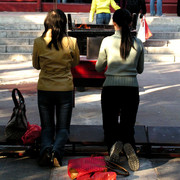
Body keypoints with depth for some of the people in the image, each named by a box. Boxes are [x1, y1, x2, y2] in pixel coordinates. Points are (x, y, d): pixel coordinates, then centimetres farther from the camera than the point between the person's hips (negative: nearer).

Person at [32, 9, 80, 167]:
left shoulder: (39, 42, -8)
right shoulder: (71, 42, -9)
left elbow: (36, 65, 7)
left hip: (44, 90, 1)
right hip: (65, 89, 0)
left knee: (47, 127, 15)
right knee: (63, 127, 11)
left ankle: (46, 149, -15)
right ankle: (57, 150, -18)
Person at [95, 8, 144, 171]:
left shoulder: (107, 41, -4)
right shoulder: (138, 43, 3)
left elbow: (99, 68, 6)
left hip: (111, 88, -1)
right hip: (132, 88, 2)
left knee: (110, 126, 13)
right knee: (128, 126, 12)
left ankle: (114, 143, -22)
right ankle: (128, 145, -22)